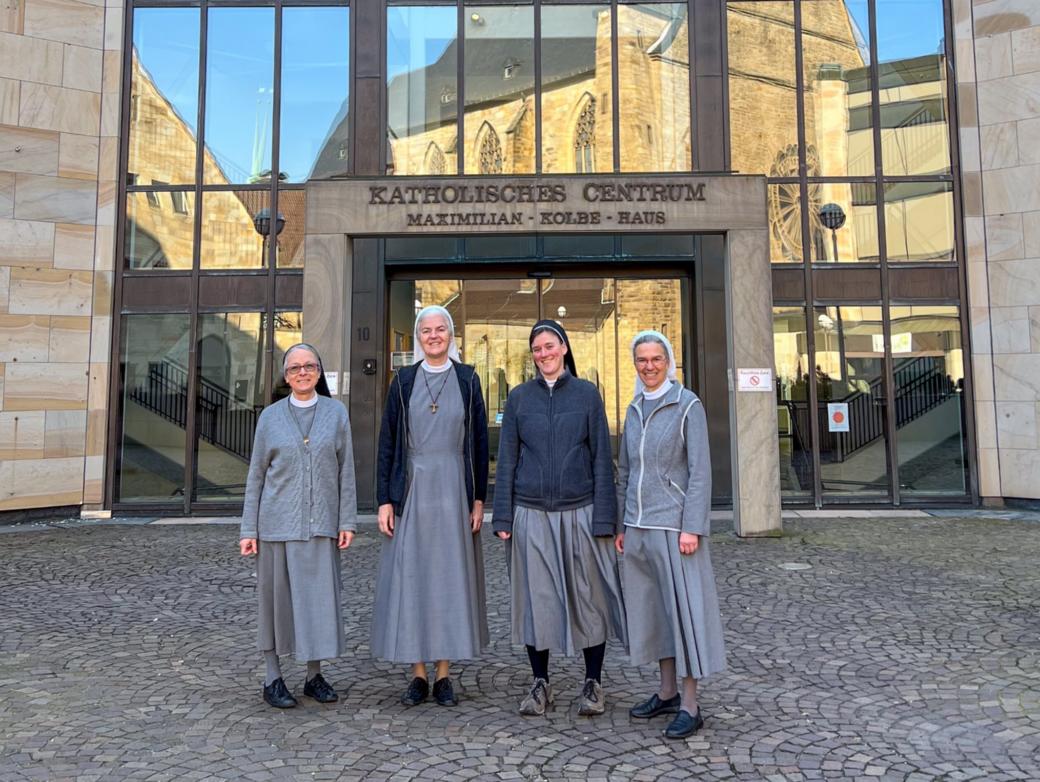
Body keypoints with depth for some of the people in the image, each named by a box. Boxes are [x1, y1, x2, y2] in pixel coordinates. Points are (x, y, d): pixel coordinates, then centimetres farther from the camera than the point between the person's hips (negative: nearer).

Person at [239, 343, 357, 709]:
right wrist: (248, 530, 2)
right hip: (277, 522, 0)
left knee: (320, 595, 4)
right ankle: (273, 678, 19)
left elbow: (346, 470, 4)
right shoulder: (270, 416, 5)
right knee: (276, 595, 6)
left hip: (320, 523, 1)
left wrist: (347, 521, -1)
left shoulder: (336, 412, 5)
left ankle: (314, 676, 19)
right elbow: (256, 475, 6)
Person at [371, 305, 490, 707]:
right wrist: (384, 500, -2)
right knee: (410, 578, 3)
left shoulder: (467, 380, 4)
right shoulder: (403, 380, 5)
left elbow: (479, 441, 4)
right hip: (412, 492, 1)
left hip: (454, 492, 0)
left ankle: (444, 674, 16)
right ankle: (418, 674, 15)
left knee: (451, 576, 4)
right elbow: (387, 442, 4)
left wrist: (478, 499, -1)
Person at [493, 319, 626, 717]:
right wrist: (503, 517, 0)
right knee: (535, 598, 7)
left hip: (579, 513, -1)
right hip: (531, 515, 1)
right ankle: (540, 684, 22)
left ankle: (593, 683, 23)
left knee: (587, 596, 6)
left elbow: (601, 457, 1)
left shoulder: (587, 394, 2)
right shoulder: (519, 397, 6)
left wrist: (603, 518, -5)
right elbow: (507, 459, 6)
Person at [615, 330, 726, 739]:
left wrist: (692, 526, -15)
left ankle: (690, 706, 10)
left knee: (683, 607, 0)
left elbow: (700, 470, -9)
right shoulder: (634, 410, 12)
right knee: (652, 608, 12)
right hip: (638, 526, 6)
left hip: (673, 523, -6)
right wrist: (620, 525, 13)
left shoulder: (687, 405, -5)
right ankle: (667, 692, 26)